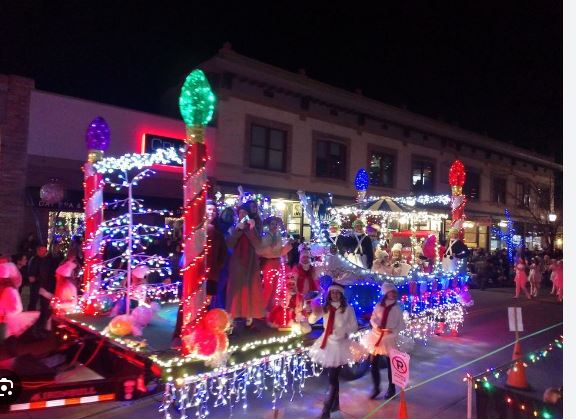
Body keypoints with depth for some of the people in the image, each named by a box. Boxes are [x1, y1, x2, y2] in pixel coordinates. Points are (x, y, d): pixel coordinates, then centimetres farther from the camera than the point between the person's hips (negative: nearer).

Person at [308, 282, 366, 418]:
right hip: (327, 343, 4)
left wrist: (344, 332, -18)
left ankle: (326, 410, -3)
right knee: (333, 376, 17)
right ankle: (336, 403, 34)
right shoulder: (325, 308, 1)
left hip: (340, 344, -4)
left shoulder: (348, 309, -6)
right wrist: (315, 313, -25)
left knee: (333, 377, -7)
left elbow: (354, 326, 0)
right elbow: (311, 321, -3)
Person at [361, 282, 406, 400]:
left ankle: (391, 388, 26)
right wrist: (376, 326, -18)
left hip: (390, 338, -2)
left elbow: (401, 324, -2)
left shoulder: (397, 308, -3)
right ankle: (376, 387, 20)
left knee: (390, 364, 10)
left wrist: (393, 331, -20)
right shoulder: (379, 305, 1)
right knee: (374, 363, 3)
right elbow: (373, 319, 2)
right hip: (376, 337, 2)